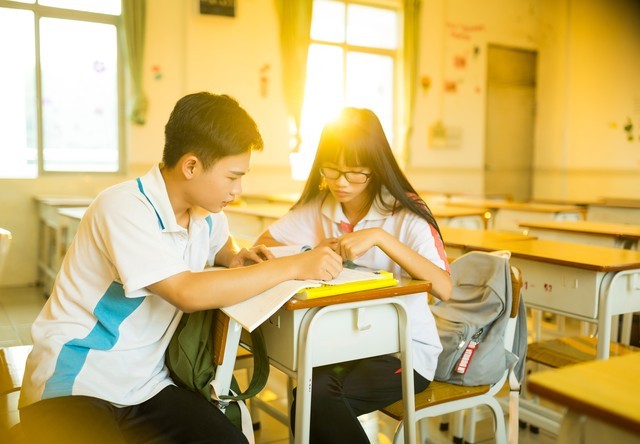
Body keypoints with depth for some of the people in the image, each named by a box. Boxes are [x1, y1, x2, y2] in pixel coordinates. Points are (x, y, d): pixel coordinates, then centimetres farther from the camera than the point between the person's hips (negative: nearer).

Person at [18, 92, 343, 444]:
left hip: (146, 385, 6)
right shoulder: (124, 208, -20)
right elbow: (188, 293, -31)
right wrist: (293, 266, -25)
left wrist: (234, 259, 2)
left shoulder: (205, 211, 2)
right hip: (73, 386, -5)